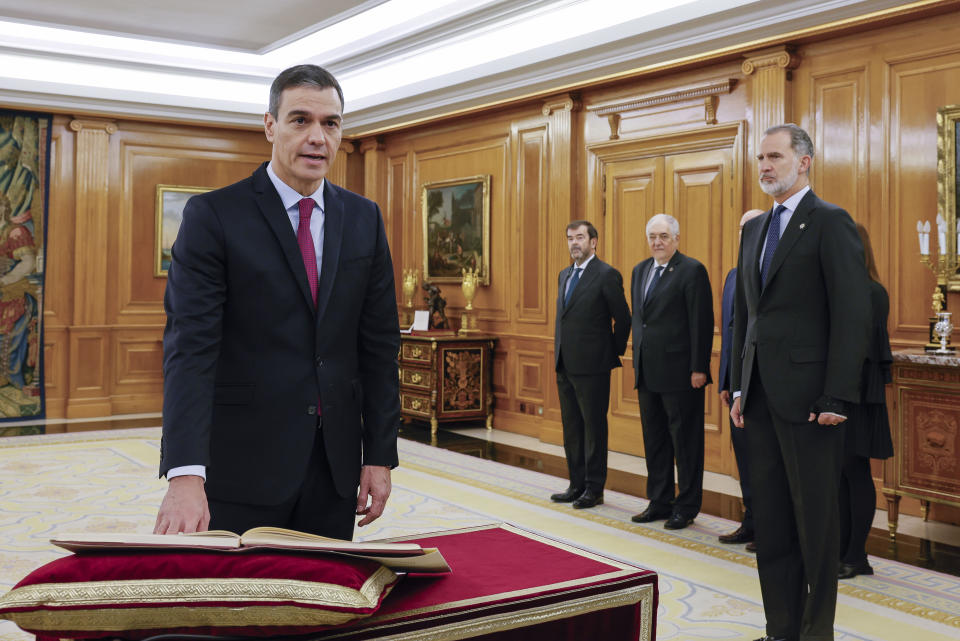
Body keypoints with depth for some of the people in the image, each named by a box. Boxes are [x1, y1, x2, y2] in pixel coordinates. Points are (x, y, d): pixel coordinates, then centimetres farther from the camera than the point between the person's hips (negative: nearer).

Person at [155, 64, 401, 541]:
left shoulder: (363, 219, 7)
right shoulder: (213, 215, -7)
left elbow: (379, 342, 8)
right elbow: (189, 346, -16)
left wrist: (380, 455, 3)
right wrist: (184, 475, -26)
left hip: (334, 465, 4)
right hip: (242, 466, -3)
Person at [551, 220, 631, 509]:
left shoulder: (607, 275, -10)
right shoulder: (565, 275, 14)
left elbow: (623, 318, -7)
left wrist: (614, 353, 0)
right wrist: (560, 355, 16)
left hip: (592, 366, -8)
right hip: (565, 364, 8)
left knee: (593, 427, 1)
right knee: (571, 427, 13)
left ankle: (594, 489, 10)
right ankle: (577, 484, 23)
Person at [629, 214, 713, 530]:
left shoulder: (692, 270, -9)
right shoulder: (640, 270, 14)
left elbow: (701, 322, -13)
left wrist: (698, 369, -16)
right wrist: (637, 361, 16)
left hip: (679, 371, -7)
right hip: (648, 372, 8)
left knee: (685, 441, 3)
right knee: (654, 439, 14)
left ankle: (686, 507, 13)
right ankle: (659, 502, 25)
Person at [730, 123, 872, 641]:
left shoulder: (830, 223, -7)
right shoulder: (755, 229, 16)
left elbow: (852, 316, -13)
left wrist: (837, 398, -17)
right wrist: (739, 388, 13)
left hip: (808, 397, -7)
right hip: (761, 397, 7)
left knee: (815, 519, 4)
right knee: (769, 519, 12)